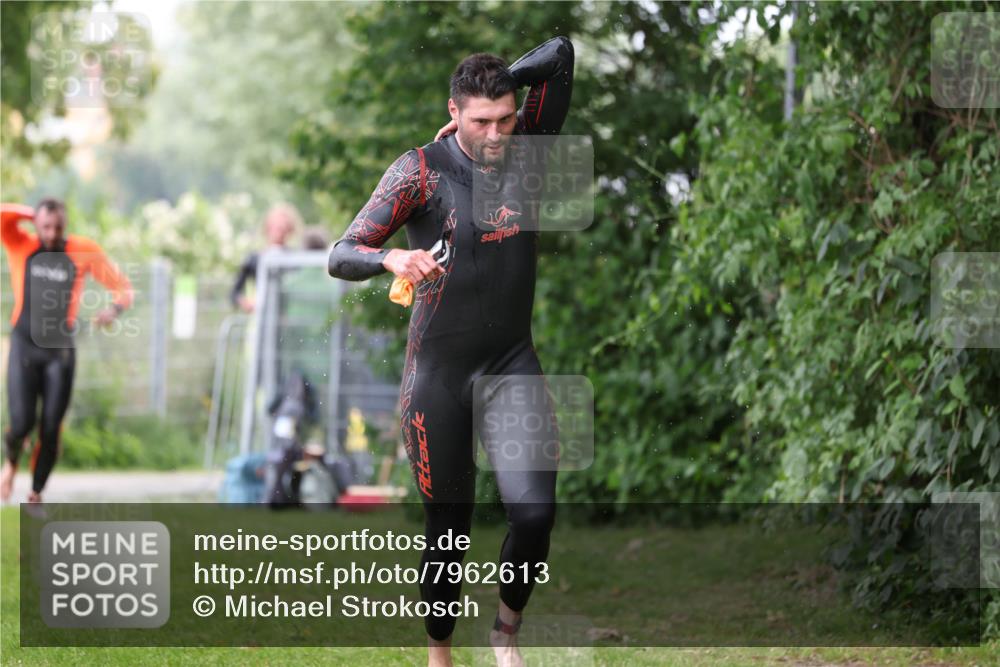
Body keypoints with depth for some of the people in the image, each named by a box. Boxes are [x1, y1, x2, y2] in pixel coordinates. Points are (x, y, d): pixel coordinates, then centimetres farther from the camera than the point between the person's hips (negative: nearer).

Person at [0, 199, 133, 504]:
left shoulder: (83, 251, -1)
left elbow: (122, 287, 3)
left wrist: (115, 308, -18)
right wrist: (33, 215, -6)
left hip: (61, 350, 1)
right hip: (25, 346, -1)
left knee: (50, 430, 0)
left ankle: (36, 496, 18)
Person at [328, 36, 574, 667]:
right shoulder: (422, 170, -10)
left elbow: (560, 53, -5)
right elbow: (341, 256, -16)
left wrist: (496, 84, -4)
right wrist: (392, 258, -36)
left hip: (513, 365, 3)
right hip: (437, 372, -2)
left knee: (536, 514, -14)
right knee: (449, 530, 2)